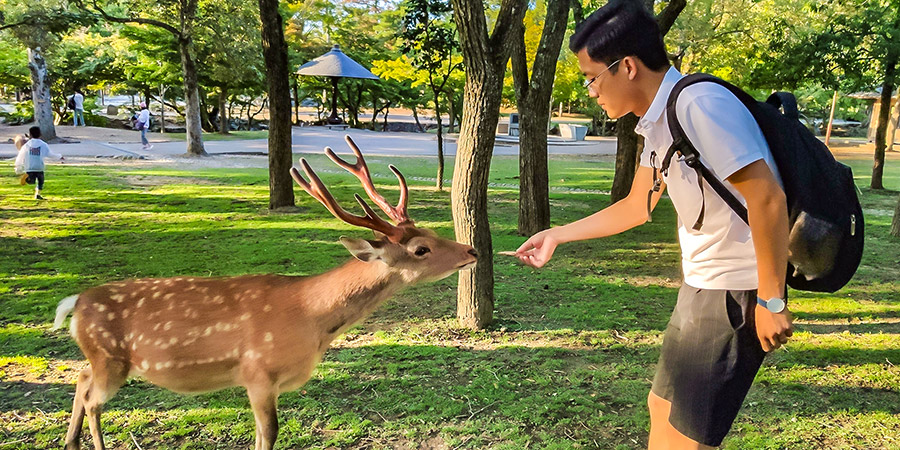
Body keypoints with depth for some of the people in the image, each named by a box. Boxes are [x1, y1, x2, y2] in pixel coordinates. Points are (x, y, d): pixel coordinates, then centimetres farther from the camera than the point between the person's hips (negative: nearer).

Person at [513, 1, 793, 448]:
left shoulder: (699, 105, -22)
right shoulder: (658, 122, 8)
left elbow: (767, 199, -24)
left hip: (737, 291, -9)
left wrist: (771, 301, -20)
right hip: (702, 285, 9)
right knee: (663, 408, 20)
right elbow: (636, 207, 17)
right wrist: (555, 236, 20)